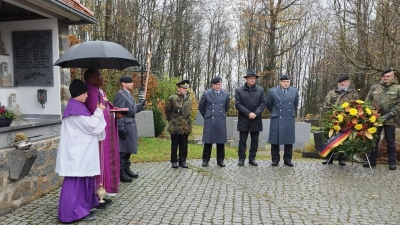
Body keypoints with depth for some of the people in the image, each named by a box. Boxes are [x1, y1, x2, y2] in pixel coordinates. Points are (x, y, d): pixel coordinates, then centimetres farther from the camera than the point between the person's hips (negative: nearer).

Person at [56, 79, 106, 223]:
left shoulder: (76, 106, 15)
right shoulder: (76, 107, -18)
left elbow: (85, 125, 22)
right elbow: (91, 125, -18)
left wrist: (97, 112, 11)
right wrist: (99, 111, -7)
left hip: (80, 150, 11)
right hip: (77, 151, -11)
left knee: (82, 179, 16)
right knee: (77, 180, -5)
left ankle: (81, 207, 27)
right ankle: (75, 212, 2)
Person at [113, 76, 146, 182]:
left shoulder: (128, 94, 16)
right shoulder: (120, 95, -15)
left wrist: (141, 105, 12)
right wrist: (121, 129, -24)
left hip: (131, 125, 10)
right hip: (125, 126, -10)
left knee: (128, 149, 17)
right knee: (122, 150, -3)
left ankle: (127, 169, 28)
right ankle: (121, 173, 5)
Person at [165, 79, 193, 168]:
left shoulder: (189, 98, 6)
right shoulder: (173, 98, -8)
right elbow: (167, 110, 3)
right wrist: (171, 120, 11)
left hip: (186, 126, 4)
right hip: (175, 126, -4)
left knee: (184, 145, 9)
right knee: (175, 144, 6)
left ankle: (182, 161, 20)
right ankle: (174, 161, 18)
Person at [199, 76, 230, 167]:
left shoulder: (226, 94, 4)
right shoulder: (206, 93, -1)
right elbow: (201, 107, 9)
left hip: (221, 121, 2)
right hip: (209, 121, -1)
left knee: (221, 142, 6)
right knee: (208, 141, 2)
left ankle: (220, 160, 17)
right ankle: (205, 160, 14)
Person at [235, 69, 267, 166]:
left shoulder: (260, 90, 5)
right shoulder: (239, 90, -1)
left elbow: (263, 103, 1)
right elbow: (238, 104, -6)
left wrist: (255, 113, -12)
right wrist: (248, 113, -14)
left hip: (256, 120, 2)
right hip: (243, 120, -2)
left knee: (255, 140, 7)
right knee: (242, 140, 3)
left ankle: (252, 158, 18)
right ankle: (241, 159, 12)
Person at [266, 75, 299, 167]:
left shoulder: (294, 91, 5)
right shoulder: (272, 91, -2)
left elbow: (295, 104, 17)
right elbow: (269, 105, 9)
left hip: (289, 119, 2)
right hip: (276, 119, -2)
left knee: (289, 140, 6)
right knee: (275, 139, 2)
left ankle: (287, 159, 17)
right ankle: (275, 159, 12)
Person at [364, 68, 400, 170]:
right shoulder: (374, 87, 8)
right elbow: (367, 101, 9)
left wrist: (388, 115, -15)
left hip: (390, 120, -2)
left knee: (390, 142, 8)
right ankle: (372, 160, 18)